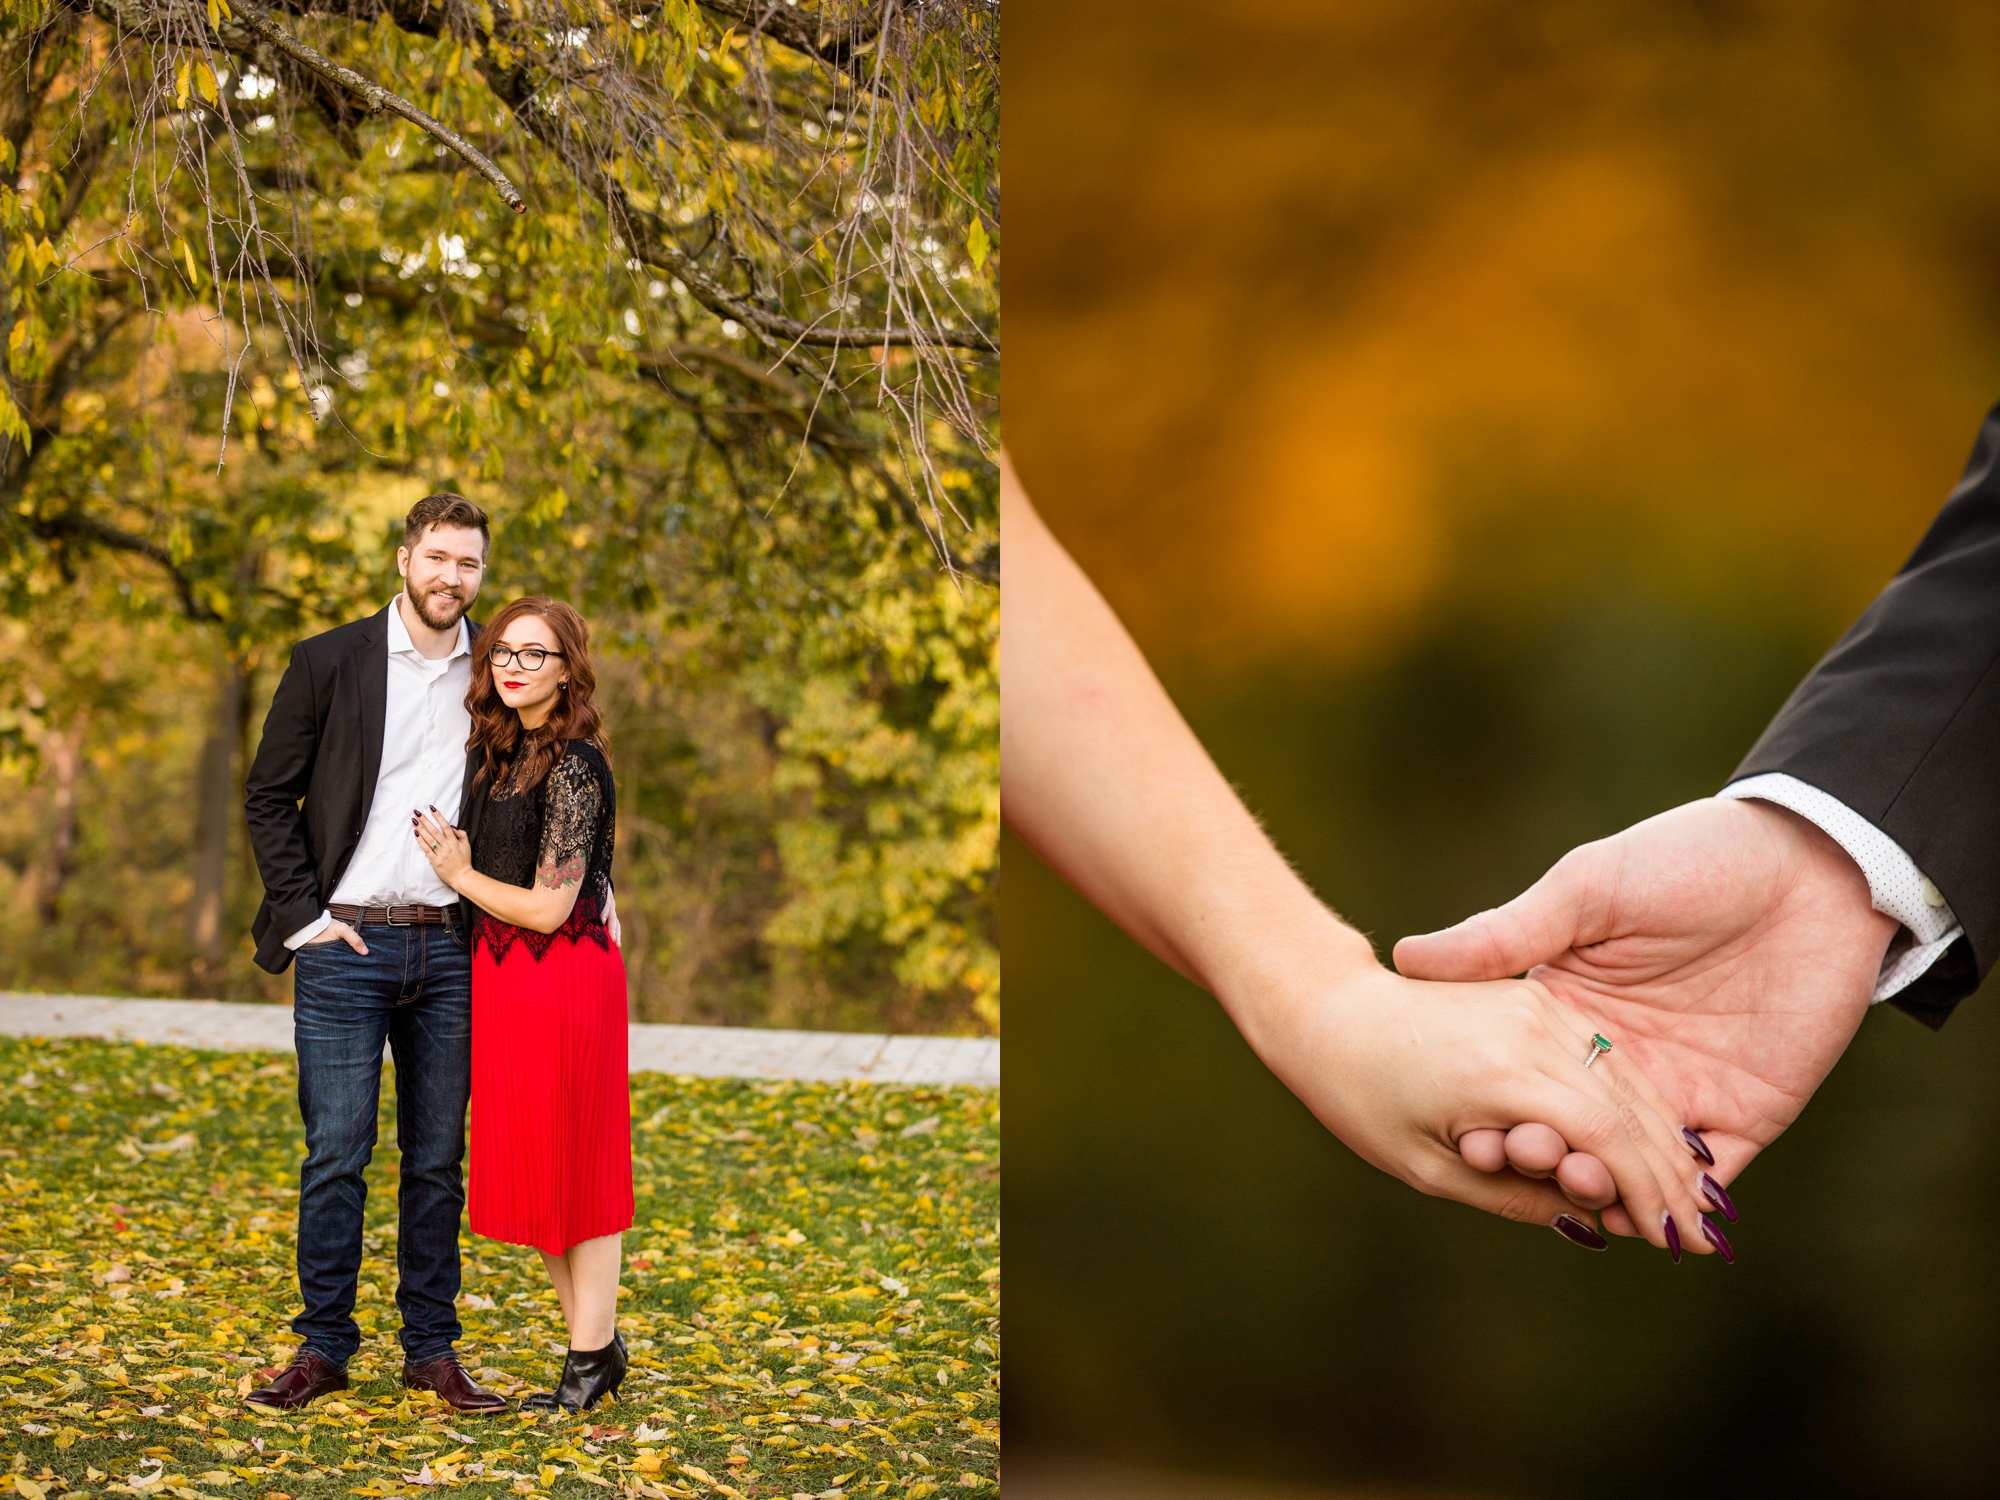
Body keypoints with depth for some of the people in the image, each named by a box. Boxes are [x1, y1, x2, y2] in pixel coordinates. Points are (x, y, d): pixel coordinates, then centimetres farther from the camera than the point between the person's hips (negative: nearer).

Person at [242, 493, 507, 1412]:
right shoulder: (330, 662, 1)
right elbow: (268, 795, 3)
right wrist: (301, 914, -5)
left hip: (449, 949, 2)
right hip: (346, 946, -2)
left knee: (438, 1159, 7)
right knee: (336, 1155, -2)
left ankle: (432, 1349, 16)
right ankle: (323, 1347, 11)